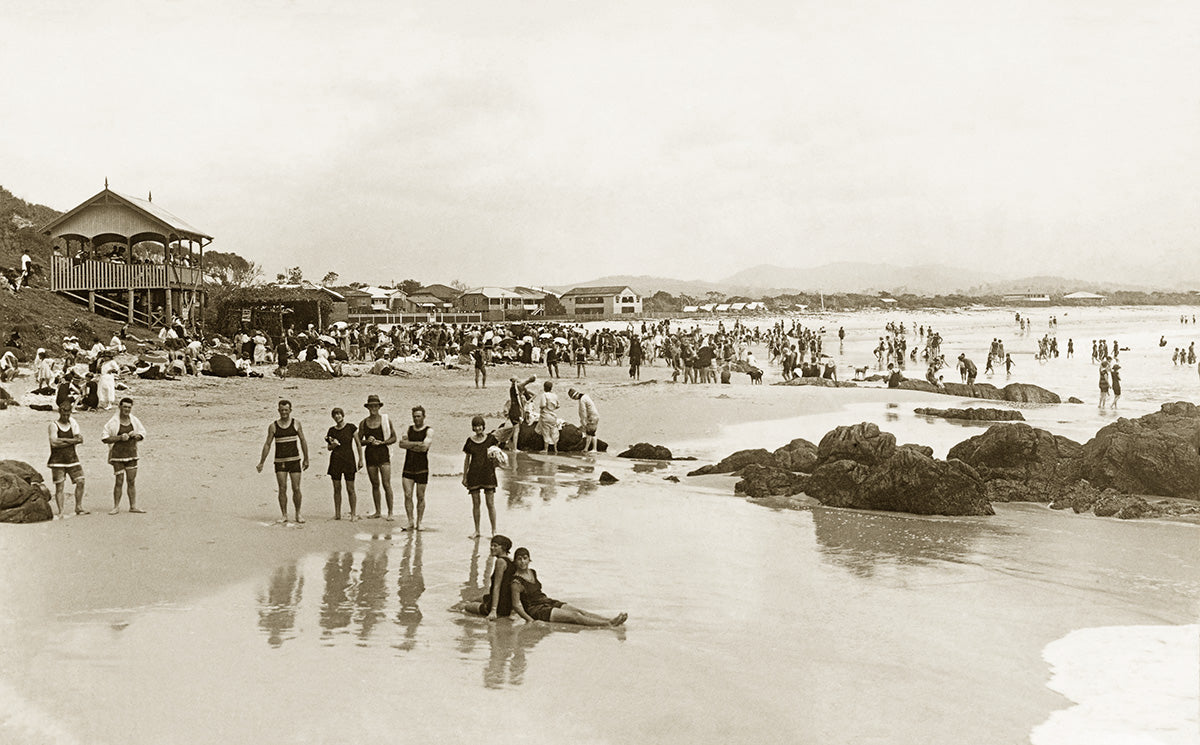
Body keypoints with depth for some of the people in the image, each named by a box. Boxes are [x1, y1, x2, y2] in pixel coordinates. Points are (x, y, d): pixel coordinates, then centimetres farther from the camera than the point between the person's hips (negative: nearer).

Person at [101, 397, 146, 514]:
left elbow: (142, 433, 18)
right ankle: (116, 506, 9)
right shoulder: (113, 422, -7)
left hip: (132, 455, 4)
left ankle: (133, 506, 12)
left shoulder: (134, 421, 6)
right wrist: (120, 437, -18)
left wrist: (137, 436, -5)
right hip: (118, 455, -4)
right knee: (119, 481, -3)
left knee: (132, 481, 6)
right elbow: (104, 438, -7)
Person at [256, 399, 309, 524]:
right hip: (280, 462, 0)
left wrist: (306, 459, 10)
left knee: (296, 489, -2)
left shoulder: (296, 424, 3)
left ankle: (298, 514, 10)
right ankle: (284, 515, 5)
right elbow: (267, 445, 4)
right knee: (282, 489, -4)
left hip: (295, 461, 0)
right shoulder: (273, 426, 1)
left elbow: (303, 442, 9)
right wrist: (261, 463, 2)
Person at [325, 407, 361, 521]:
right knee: (337, 488, 5)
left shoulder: (351, 427, -1)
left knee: (350, 489, -3)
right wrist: (333, 444, -9)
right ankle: (337, 513, 12)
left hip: (349, 460, -3)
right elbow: (329, 447, 14)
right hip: (335, 460, 3)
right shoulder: (332, 430, 7)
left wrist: (360, 460, -1)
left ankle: (354, 514, 3)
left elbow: (358, 444, 2)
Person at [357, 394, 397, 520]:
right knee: (375, 485, 9)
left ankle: (390, 513, -5)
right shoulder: (363, 423, 6)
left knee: (386, 484, -9)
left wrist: (381, 442, -12)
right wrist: (367, 441, -10)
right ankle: (377, 511, 19)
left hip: (383, 454, -3)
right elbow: (359, 442, 11)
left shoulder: (386, 420, 1)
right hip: (370, 455, 3)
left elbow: (394, 438, 3)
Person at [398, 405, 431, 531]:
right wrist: (418, 444, -13)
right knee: (407, 495, -5)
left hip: (422, 468, -3)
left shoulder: (428, 431, -2)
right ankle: (410, 522, 1)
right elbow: (402, 443, -3)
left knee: (420, 497, 2)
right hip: (408, 467, 3)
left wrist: (409, 444, -10)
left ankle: (419, 523, 10)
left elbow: (425, 447, -17)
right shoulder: (409, 428, 12)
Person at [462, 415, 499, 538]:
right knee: (475, 503, 5)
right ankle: (477, 530, 14)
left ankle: (494, 530, 5)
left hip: (488, 473, -2)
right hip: (473, 474, 2)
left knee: (490, 503, -3)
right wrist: (464, 476, 12)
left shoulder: (490, 439, 2)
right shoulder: (470, 441, 6)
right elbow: (467, 459, 13)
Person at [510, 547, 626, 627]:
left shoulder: (532, 572, 13)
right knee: (574, 616, -21)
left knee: (579, 611, -11)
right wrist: (529, 619, -19)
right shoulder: (517, 582, -14)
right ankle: (609, 624, -32)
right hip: (536, 609, -8)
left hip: (548, 602, 8)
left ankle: (610, 620, -24)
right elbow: (516, 605, -14)